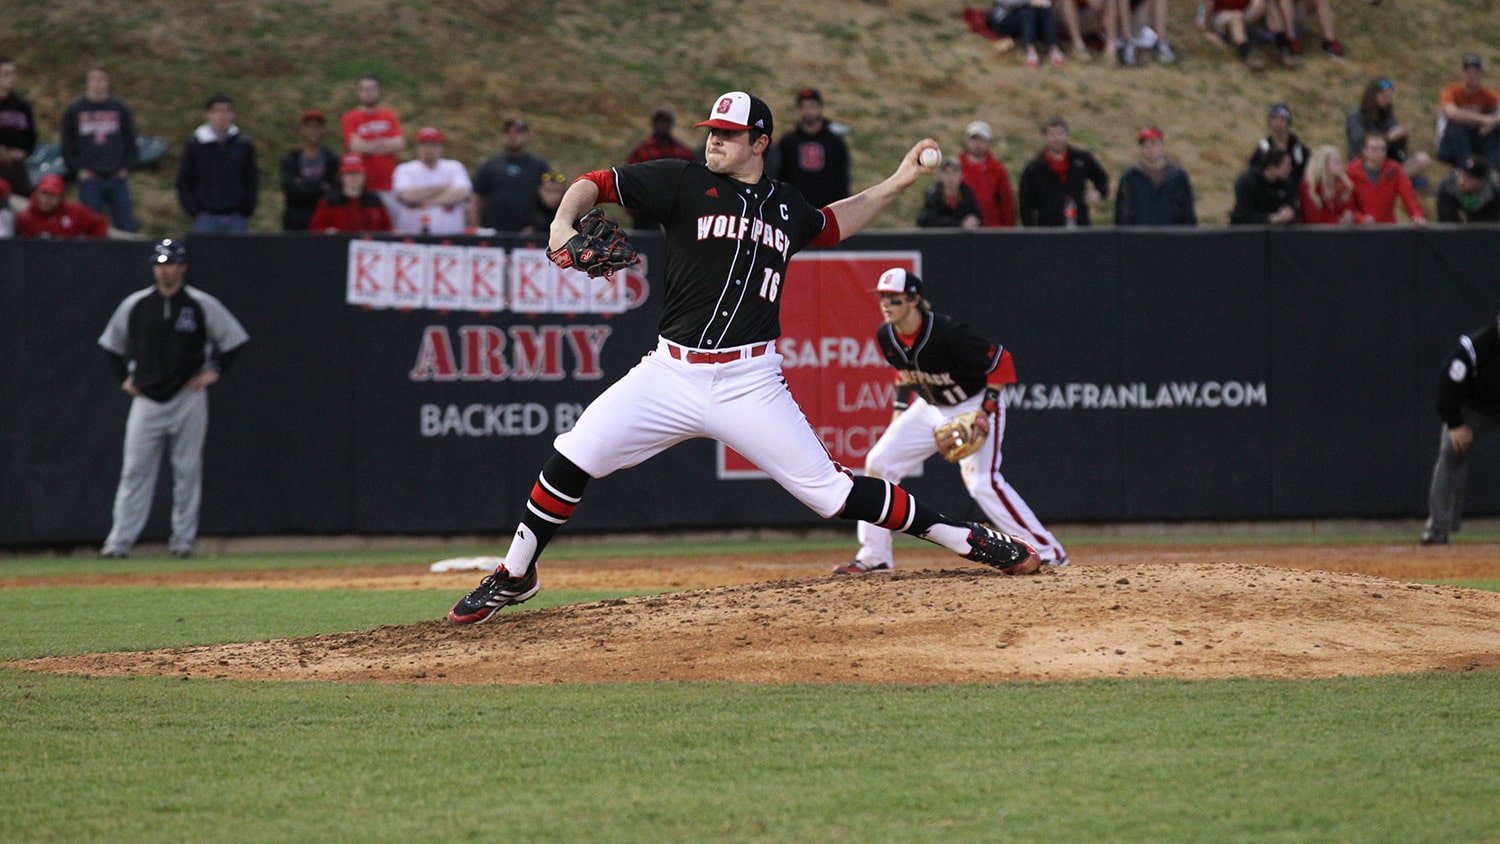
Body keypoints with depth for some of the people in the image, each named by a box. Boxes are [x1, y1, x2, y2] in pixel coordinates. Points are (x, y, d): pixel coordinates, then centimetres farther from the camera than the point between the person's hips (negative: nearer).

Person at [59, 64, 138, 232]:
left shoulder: (121, 109, 8)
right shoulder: (73, 111, 6)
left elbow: (131, 142, 11)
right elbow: (67, 146, 7)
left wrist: (126, 167, 0)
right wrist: (77, 169, -4)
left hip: (117, 178, 1)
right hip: (89, 180, -1)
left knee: (126, 227, -1)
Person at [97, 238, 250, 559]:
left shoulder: (202, 305, -2)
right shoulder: (135, 305, 5)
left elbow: (233, 339, 7)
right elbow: (112, 343, 19)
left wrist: (215, 371, 0)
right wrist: (124, 377, 12)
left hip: (188, 398, -1)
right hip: (146, 399, 1)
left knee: (187, 470, 1)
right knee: (135, 471, -3)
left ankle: (183, 538, 8)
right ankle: (120, 541, -5)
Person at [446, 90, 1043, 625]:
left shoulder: (786, 206, 13)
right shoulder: (685, 183, 4)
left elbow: (829, 226, 37)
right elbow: (595, 184, -1)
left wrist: (895, 185, 29)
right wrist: (563, 224, -21)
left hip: (749, 382, 0)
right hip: (671, 375, 0)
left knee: (829, 491, -6)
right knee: (573, 459, -12)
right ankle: (514, 576, 7)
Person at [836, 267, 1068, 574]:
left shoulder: (947, 333, -30)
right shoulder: (887, 336, -9)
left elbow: (1000, 360, -22)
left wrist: (985, 412, -26)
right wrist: (900, 410, 9)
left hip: (974, 406, -8)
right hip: (930, 408, 8)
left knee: (983, 482, -22)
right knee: (878, 462, 0)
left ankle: (1048, 552, -16)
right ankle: (874, 556, 8)